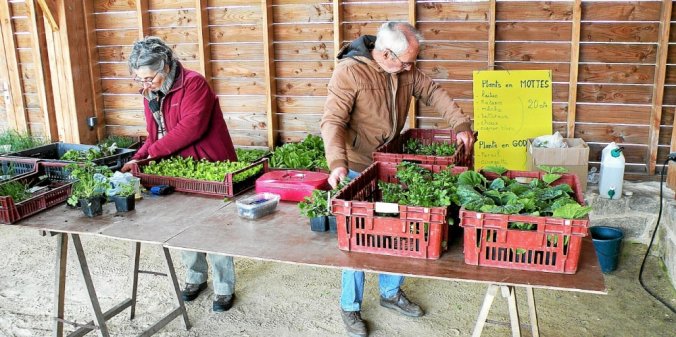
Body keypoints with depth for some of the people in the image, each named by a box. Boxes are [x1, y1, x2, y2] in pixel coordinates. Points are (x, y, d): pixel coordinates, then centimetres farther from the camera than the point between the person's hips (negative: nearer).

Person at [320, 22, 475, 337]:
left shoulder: (406, 70, -2)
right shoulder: (349, 71, -22)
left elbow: (433, 93, 9)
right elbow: (333, 121, -29)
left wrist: (460, 125, -2)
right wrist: (337, 163, -42)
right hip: (358, 169, -6)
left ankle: (391, 293, 36)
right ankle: (350, 307, 22)